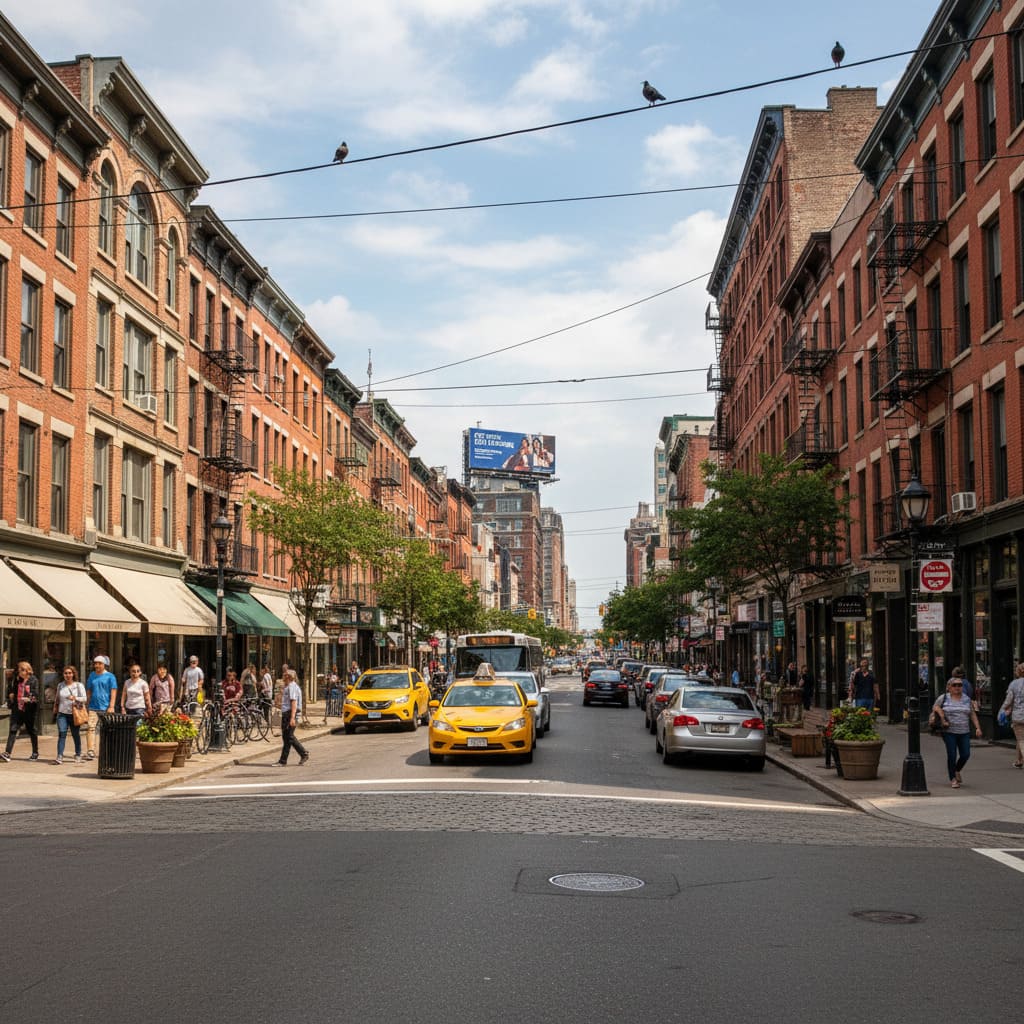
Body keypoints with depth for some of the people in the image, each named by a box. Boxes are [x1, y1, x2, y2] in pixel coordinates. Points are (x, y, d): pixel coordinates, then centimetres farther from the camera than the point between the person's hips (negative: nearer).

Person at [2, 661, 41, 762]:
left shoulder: (33, 681, -6)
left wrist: (29, 699, -30)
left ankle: (35, 753, 22)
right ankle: (7, 753, -14)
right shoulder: (16, 680, 8)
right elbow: (10, 690, 25)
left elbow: (37, 695, -13)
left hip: (29, 710, -3)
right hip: (17, 709, 4)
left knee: (31, 730, 9)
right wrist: (10, 696, 8)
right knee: (13, 729, -8)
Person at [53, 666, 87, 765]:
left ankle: (78, 755, 21)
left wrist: (75, 698, -26)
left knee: (76, 735, 6)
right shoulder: (60, 685, 11)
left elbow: (84, 698, -10)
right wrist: (56, 708, 23)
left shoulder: (79, 685, 0)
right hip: (62, 713, 2)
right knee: (61, 734, -11)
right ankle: (59, 757, -16)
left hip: (74, 714, -2)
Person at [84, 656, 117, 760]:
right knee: (91, 728, -12)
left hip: (105, 708, -3)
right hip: (93, 707, 3)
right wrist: (87, 704, 12)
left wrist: (111, 706, -12)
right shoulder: (92, 675, 11)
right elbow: (88, 691, 16)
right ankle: (91, 751, -16)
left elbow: (113, 692, -5)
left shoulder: (110, 676, -1)